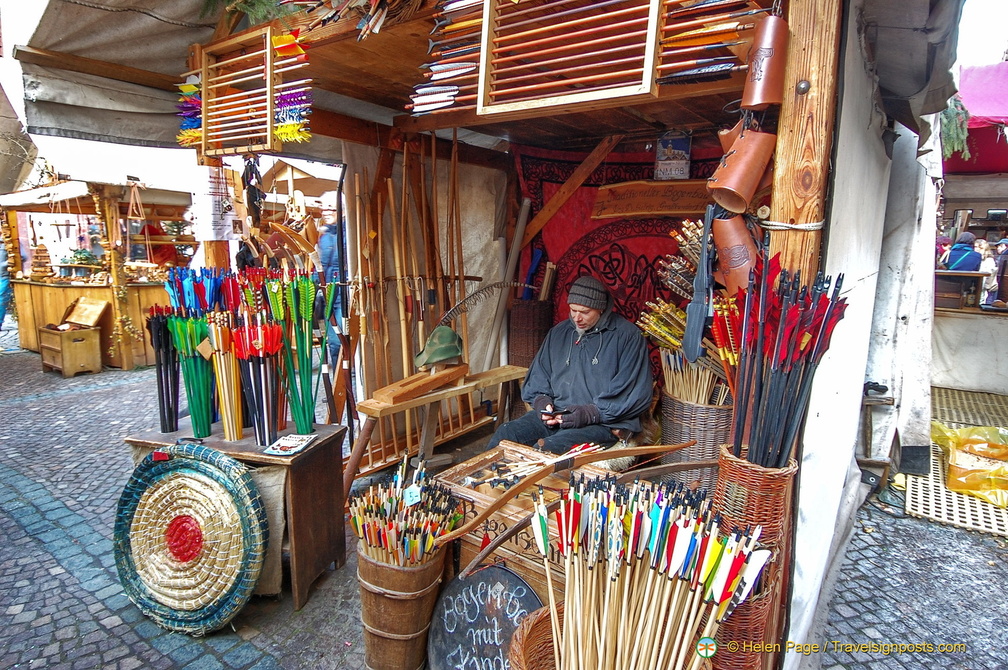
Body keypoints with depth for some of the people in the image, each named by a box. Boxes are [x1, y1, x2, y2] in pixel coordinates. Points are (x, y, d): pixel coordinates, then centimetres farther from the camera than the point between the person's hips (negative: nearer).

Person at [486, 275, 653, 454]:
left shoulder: (627, 336, -2)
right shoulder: (558, 332, 16)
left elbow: (637, 393, -9)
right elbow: (537, 377, 22)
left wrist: (591, 413, -17)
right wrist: (541, 400, 0)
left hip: (603, 423, -5)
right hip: (554, 414, 6)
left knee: (544, 449, -31)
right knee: (503, 435, -17)